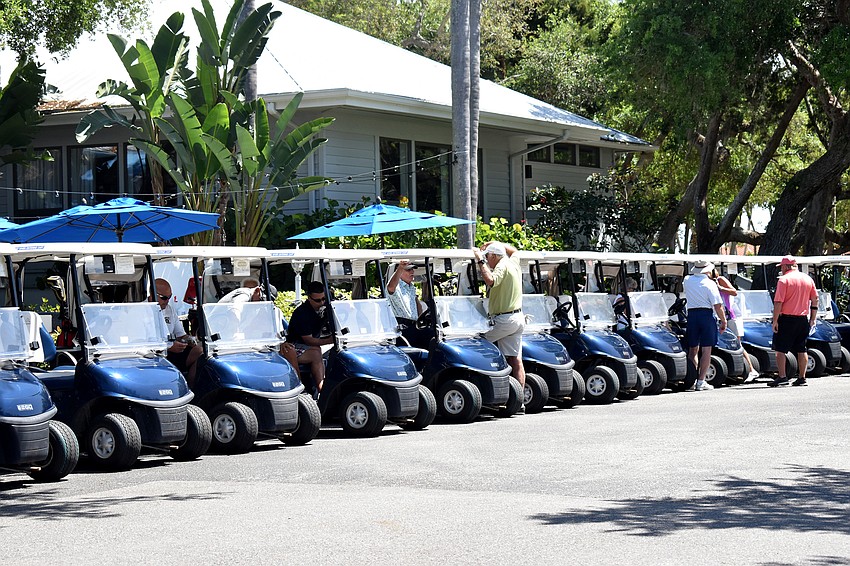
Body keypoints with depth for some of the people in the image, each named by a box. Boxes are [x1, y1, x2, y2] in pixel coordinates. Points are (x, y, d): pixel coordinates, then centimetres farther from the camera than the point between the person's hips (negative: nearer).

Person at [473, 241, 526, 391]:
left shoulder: (502, 266, -12)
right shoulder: (514, 262, 14)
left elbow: (490, 281, -32)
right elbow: (513, 250, 39)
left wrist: (481, 261, -22)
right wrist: (495, 243, 31)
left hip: (505, 319, -9)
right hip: (518, 317, 9)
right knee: (516, 360, 6)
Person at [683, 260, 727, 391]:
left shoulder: (687, 281, 6)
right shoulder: (709, 283, -8)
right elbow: (718, 305, -10)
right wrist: (723, 321, -1)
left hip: (692, 314, 5)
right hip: (707, 315, -5)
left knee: (693, 349, 12)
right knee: (706, 350, -1)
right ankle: (701, 381, -5)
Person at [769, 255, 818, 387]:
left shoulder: (784, 280, -10)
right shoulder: (808, 279, 9)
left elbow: (778, 302, -15)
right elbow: (815, 300, 12)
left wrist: (775, 321, -12)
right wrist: (813, 319, 18)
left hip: (786, 318, -6)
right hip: (803, 319, 6)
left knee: (780, 349, -1)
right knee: (801, 350, 12)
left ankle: (782, 377, -9)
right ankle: (802, 378, 13)